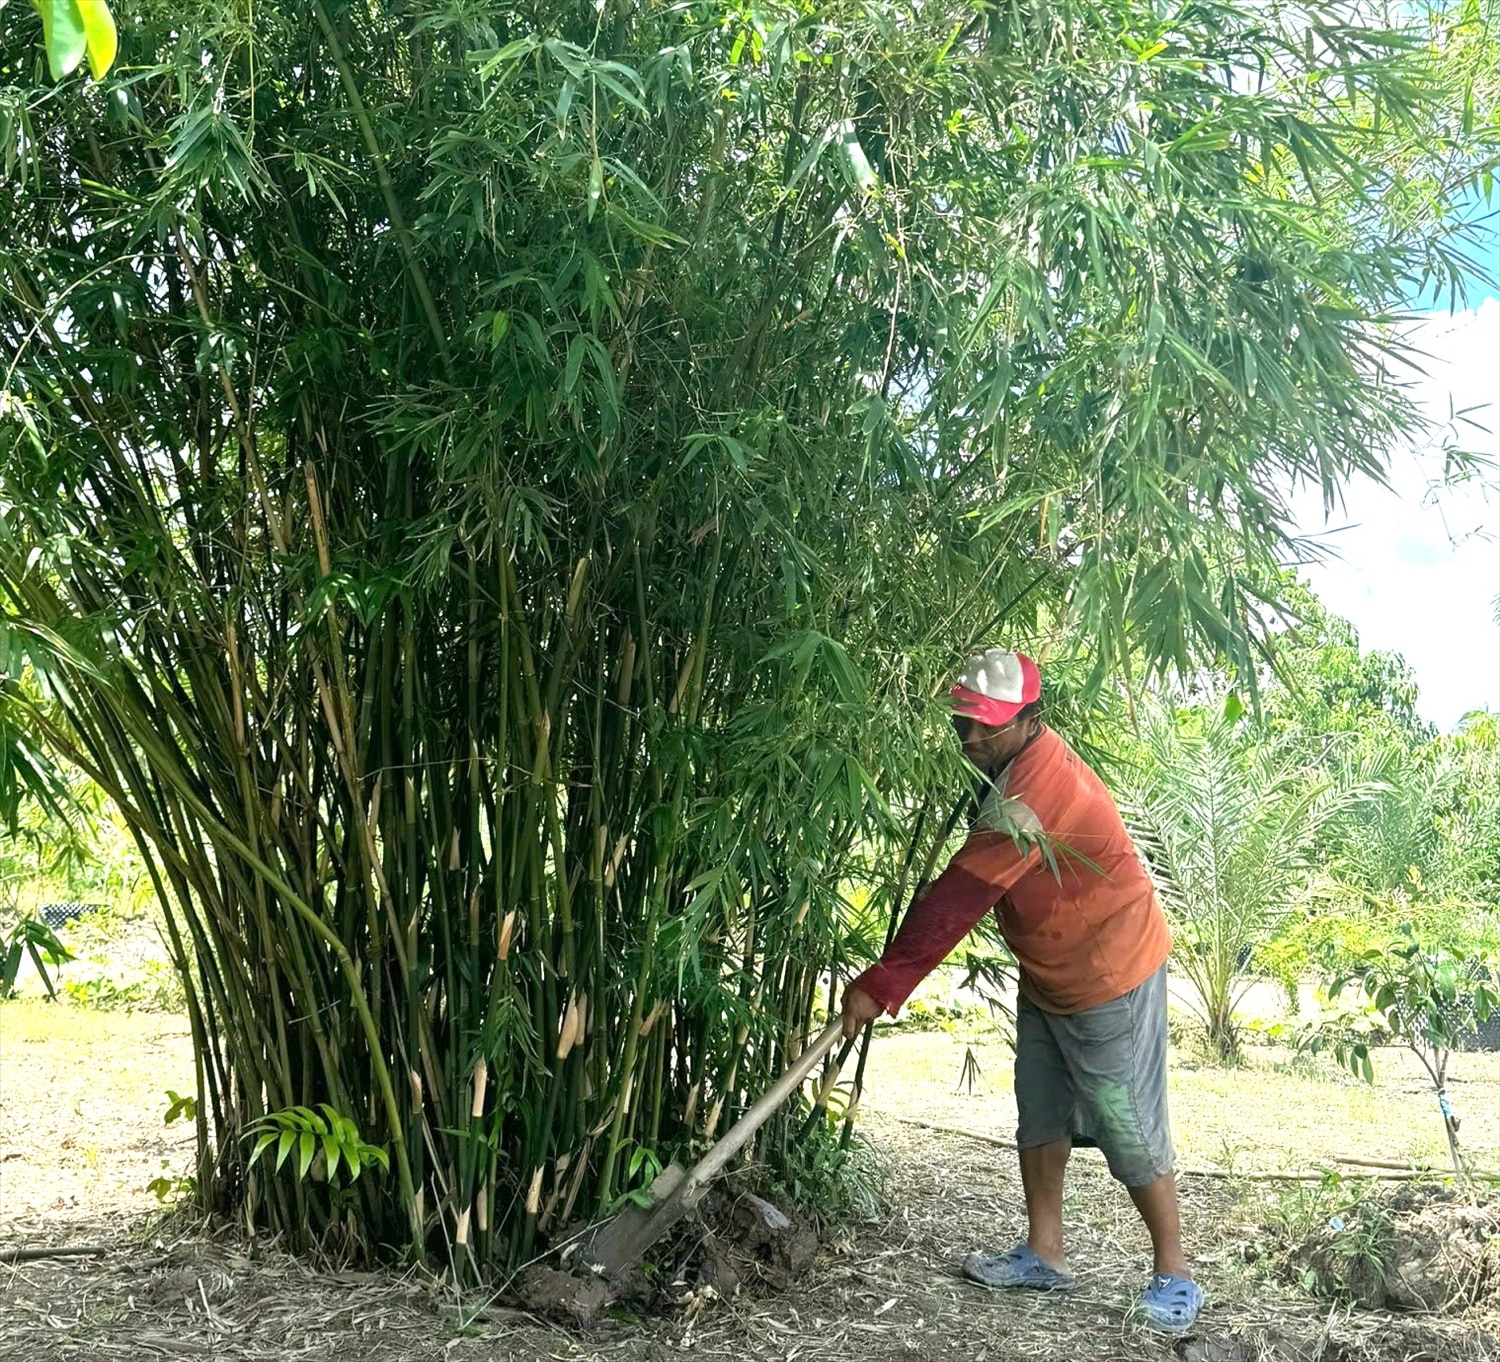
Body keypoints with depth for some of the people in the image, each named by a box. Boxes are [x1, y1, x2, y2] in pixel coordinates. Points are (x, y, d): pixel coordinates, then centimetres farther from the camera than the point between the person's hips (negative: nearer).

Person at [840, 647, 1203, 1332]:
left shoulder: (1036, 789, -32)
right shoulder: (1016, 767, 1)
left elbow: (959, 899, -33)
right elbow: (964, 886, 15)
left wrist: (881, 984, -30)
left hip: (1110, 975, -10)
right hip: (1048, 975, 10)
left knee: (1129, 1127, -1)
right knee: (1040, 1115, 14)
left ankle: (1174, 1276, 13)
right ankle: (1044, 1254, 24)